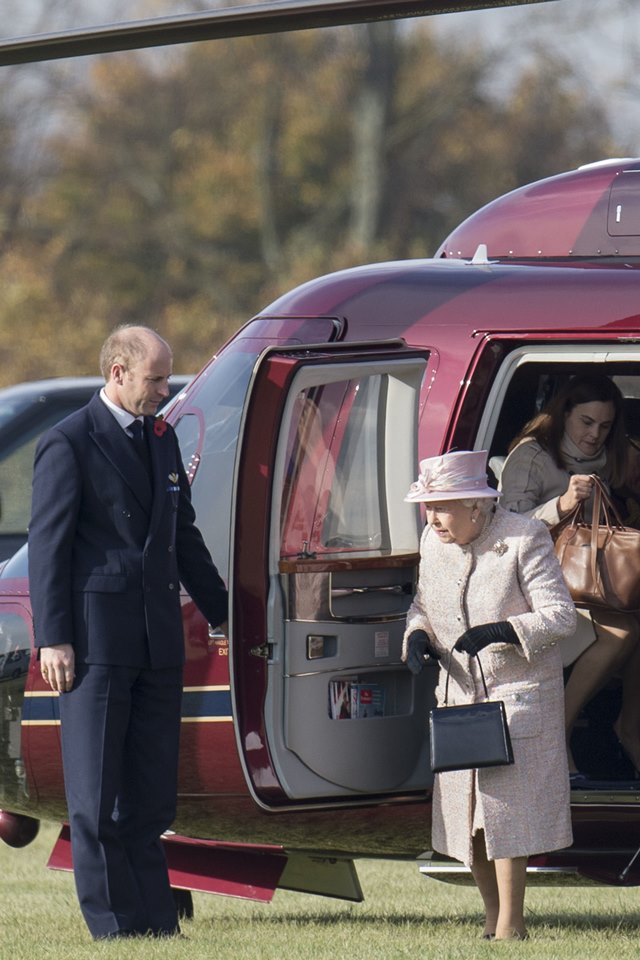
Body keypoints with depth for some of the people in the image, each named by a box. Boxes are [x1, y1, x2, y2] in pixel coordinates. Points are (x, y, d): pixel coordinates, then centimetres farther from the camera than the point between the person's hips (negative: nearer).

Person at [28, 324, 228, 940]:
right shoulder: (69, 444, -5)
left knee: (153, 792, 6)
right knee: (96, 796, -2)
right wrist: (52, 639, -13)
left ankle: (155, 923, 8)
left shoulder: (161, 439, 16)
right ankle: (114, 925, 1)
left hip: (158, 641, 6)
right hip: (95, 639, -6)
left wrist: (220, 612, 25)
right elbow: (47, 544, -7)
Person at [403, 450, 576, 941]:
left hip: (520, 693, -6)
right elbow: (424, 602, 19)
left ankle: (511, 925, -3)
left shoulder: (524, 539, -15)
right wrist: (417, 635, -4)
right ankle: (493, 919, 20)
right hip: (460, 694, 6)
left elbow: (561, 616, -15)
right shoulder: (434, 542, 3)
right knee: (466, 809, 7)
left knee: (506, 804, -10)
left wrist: (502, 632, -30)